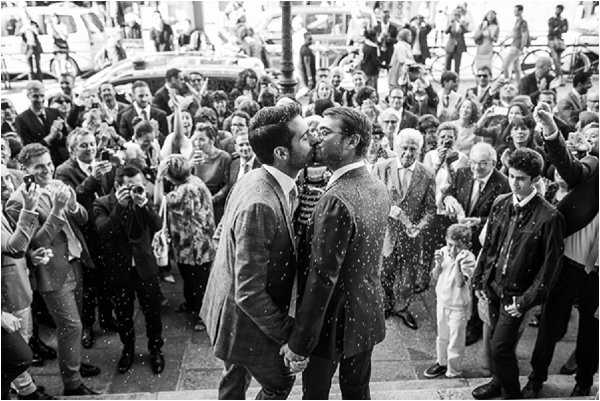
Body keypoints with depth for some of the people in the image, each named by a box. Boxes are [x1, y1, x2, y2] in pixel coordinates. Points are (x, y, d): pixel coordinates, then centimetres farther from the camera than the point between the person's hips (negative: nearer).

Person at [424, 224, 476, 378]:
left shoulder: (468, 258, -18)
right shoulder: (443, 251, -5)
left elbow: (461, 283, -25)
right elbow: (434, 277, 0)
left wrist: (457, 261, -32)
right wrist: (438, 263, -18)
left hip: (458, 305, -5)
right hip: (442, 300, 5)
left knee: (455, 341, 6)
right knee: (442, 336, 22)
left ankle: (453, 371, 23)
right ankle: (441, 363, 42)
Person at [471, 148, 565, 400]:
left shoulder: (549, 217, -17)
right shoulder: (500, 204, 0)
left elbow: (550, 264, -13)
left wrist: (527, 300, -13)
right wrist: (479, 279, 7)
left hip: (516, 292, -5)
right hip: (493, 285, 5)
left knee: (501, 346, -3)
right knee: (496, 339, 18)